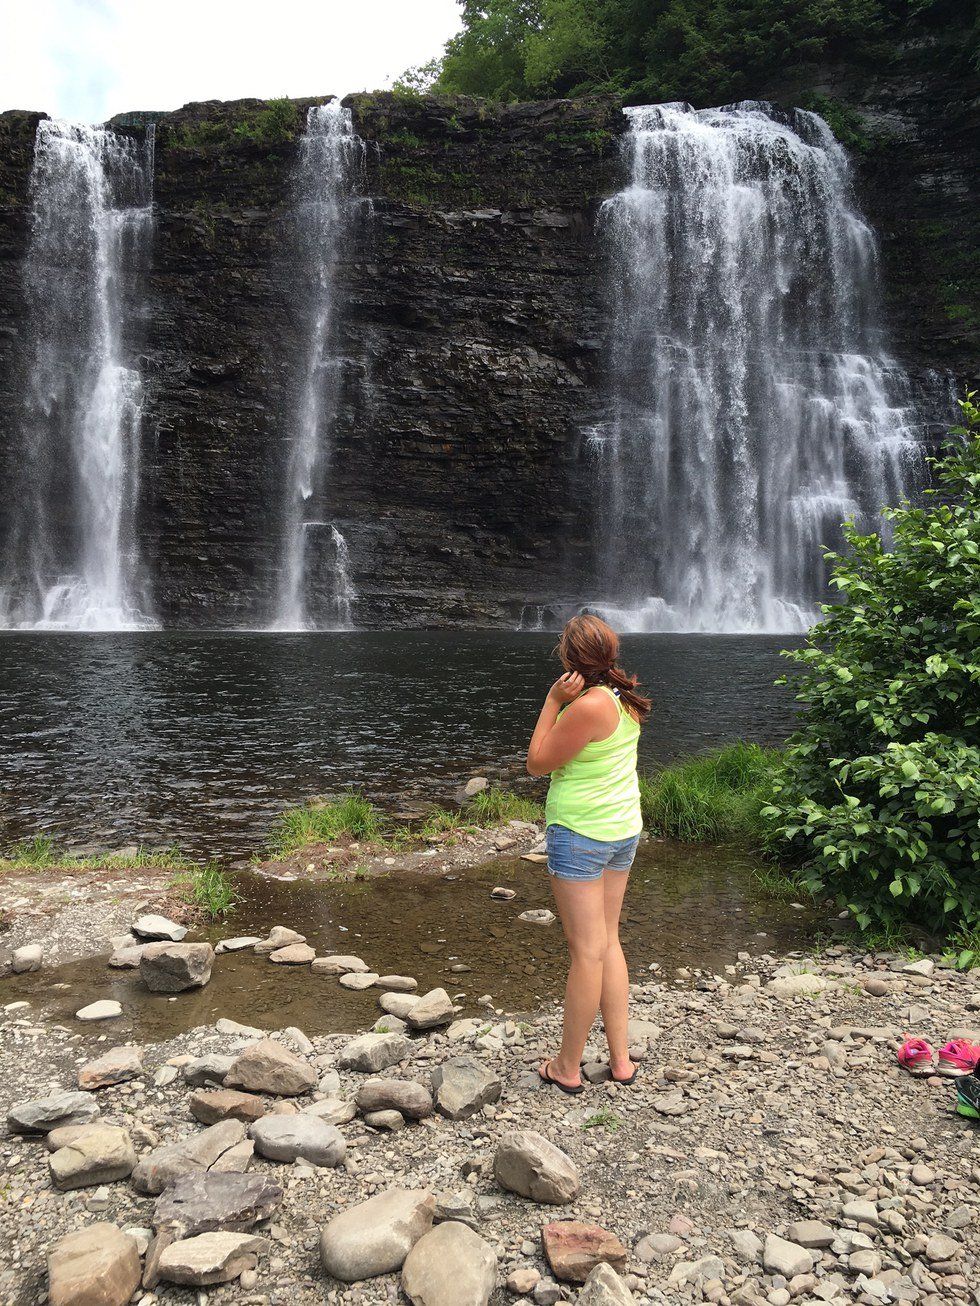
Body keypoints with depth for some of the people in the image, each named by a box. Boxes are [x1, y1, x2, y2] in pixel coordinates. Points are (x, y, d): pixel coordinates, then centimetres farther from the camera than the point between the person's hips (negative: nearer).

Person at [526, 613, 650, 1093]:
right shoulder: (624, 699, 3)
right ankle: (621, 1059, 25)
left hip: (580, 835, -9)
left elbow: (537, 762, -14)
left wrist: (553, 700, -13)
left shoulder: (588, 706, -23)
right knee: (609, 942, 17)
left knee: (587, 952, 1)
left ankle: (568, 1067, 17)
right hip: (623, 830, 9)